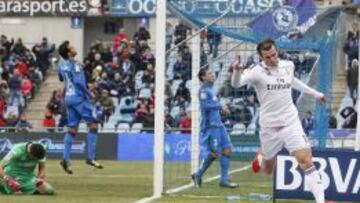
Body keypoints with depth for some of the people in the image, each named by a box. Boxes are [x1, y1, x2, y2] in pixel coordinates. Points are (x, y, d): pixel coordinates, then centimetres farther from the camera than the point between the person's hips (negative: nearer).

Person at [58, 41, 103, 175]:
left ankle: (66, 159, 1)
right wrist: (89, 93, -10)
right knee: (93, 125, -2)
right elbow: (78, 82, -21)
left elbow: (61, 78, 26)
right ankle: (91, 158, -8)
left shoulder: (62, 64, 9)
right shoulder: (74, 64, -15)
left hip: (68, 97, 8)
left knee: (72, 129, 10)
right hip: (79, 97, -8)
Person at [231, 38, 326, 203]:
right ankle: (261, 156, 52)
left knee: (306, 160, -16)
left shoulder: (288, 66, 3)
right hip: (269, 126, -2)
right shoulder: (257, 72, -12)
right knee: (268, 170, 15)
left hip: (291, 123, 2)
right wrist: (237, 71, -51)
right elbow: (236, 84, -29)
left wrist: (314, 93, 35)